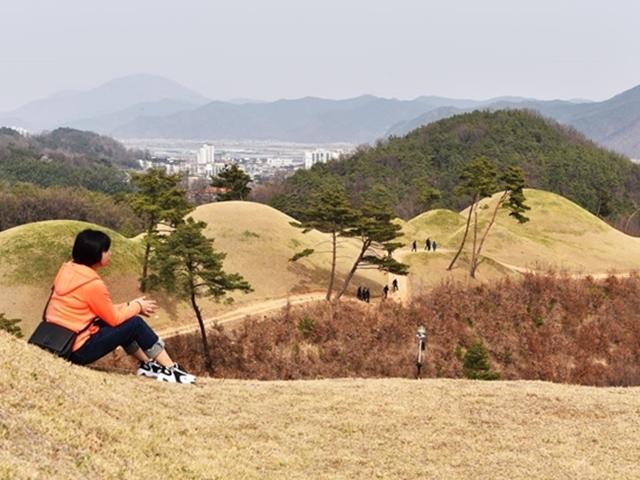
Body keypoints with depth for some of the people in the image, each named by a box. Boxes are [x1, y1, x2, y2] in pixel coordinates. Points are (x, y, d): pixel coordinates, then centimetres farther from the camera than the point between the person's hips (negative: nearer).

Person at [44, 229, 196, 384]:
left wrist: (130, 306, 10)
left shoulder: (69, 270, 6)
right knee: (135, 323, -3)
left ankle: (148, 364, 23)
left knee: (123, 322, 19)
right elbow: (114, 318, -9)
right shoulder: (93, 284, -21)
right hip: (78, 350, -9)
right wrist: (137, 306, 7)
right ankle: (171, 370, 4)